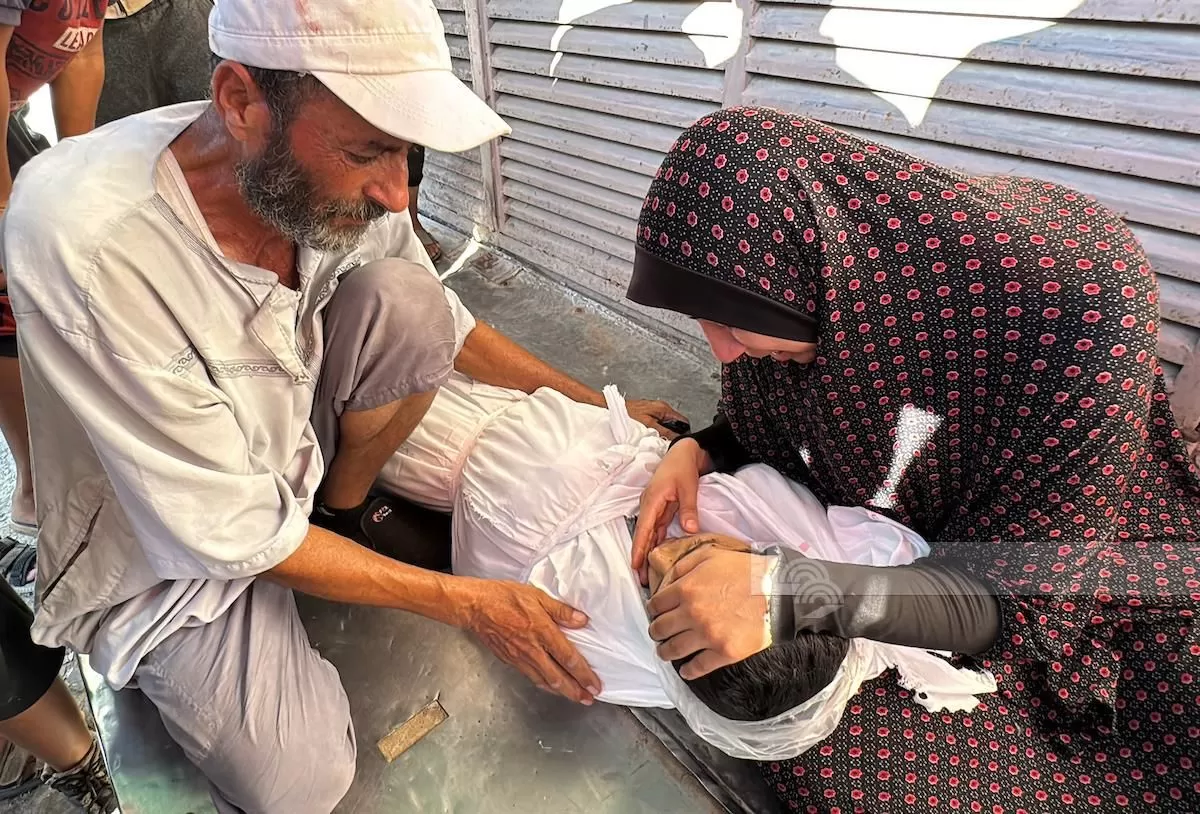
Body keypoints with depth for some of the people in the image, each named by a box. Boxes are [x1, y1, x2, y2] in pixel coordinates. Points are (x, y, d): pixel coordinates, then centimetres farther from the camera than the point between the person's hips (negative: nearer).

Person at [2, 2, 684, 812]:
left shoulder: (338, 183, -18)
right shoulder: (83, 241, -35)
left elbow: (441, 326, 1)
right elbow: (234, 533, -28)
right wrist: (468, 603, -23)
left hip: (295, 441, 4)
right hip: (172, 547, -4)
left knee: (403, 300, -19)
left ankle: (341, 511, 5)